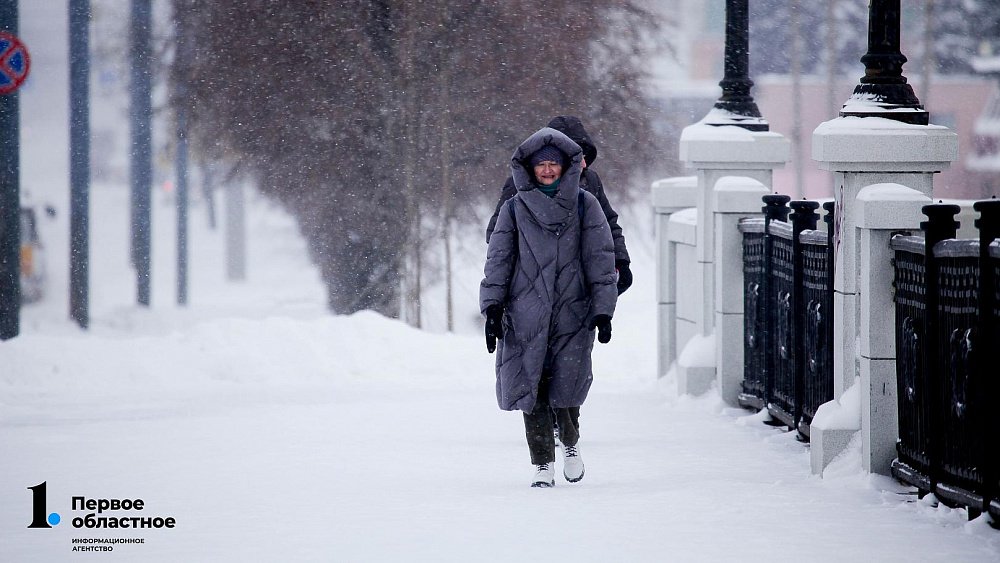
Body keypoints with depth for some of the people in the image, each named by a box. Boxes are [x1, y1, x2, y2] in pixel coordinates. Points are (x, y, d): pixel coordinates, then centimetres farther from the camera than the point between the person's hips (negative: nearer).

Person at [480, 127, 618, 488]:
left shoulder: (584, 205, 7)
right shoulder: (515, 208, 8)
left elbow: (600, 258, 5)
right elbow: (498, 258, 7)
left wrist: (603, 310, -2)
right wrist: (492, 307, -2)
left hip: (572, 312, -1)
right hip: (526, 315, 1)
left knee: (564, 391, -7)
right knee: (531, 390, -3)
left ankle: (571, 442, 23)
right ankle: (543, 465, 8)